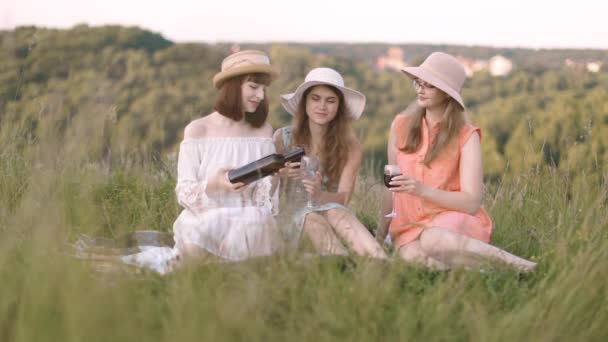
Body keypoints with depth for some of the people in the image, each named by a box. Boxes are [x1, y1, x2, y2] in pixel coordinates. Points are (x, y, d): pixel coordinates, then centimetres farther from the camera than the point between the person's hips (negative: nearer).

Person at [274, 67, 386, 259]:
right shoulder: (283, 138, 1)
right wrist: (282, 176, -20)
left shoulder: (349, 146, 2)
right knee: (313, 221, -33)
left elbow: (343, 198, -6)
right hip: (290, 214, 0)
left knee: (335, 214, -33)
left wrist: (319, 194, -28)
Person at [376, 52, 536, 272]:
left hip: (454, 219, -2)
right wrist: (382, 229, 15)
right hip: (411, 224, 2)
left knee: (433, 240, -39)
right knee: (411, 254, -35)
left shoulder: (466, 136, -6)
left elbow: (472, 202, -12)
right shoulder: (401, 126, 4)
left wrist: (422, 189, -24)